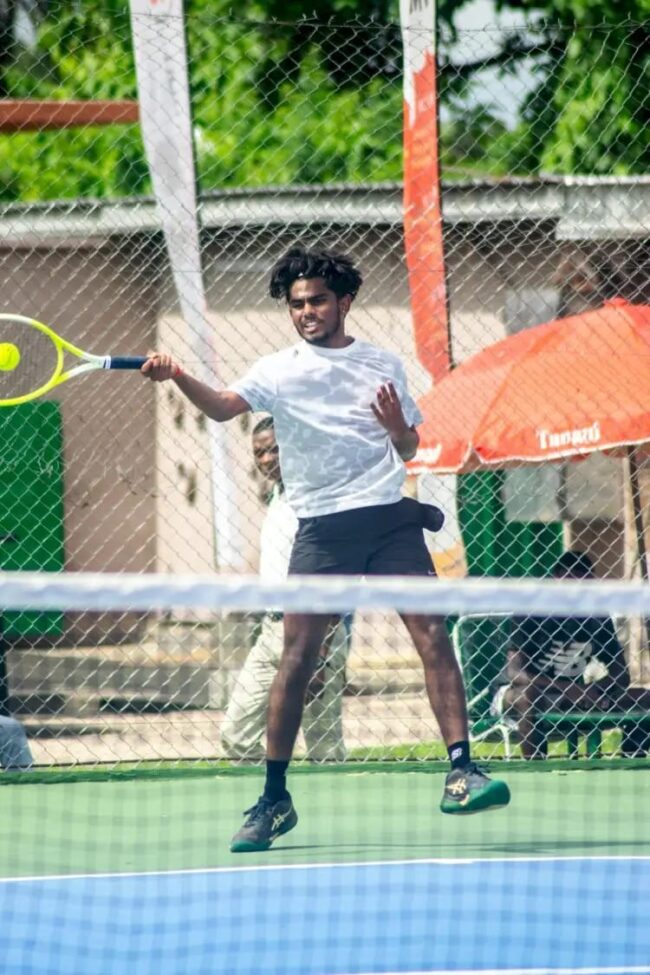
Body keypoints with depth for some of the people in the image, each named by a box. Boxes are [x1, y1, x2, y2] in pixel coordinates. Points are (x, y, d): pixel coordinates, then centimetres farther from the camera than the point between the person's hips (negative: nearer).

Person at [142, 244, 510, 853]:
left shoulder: (385, 366, 14)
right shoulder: (279, 370, 6)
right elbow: (223, 406, -12)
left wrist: (398, 430, -3)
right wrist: (177, 378, -31)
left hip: (389, 516, 1)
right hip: (322, 526, -1)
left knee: (431, 634, -12)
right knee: (298, 655, -5)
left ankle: (461, 772, -11)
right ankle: (273, 799, 4)